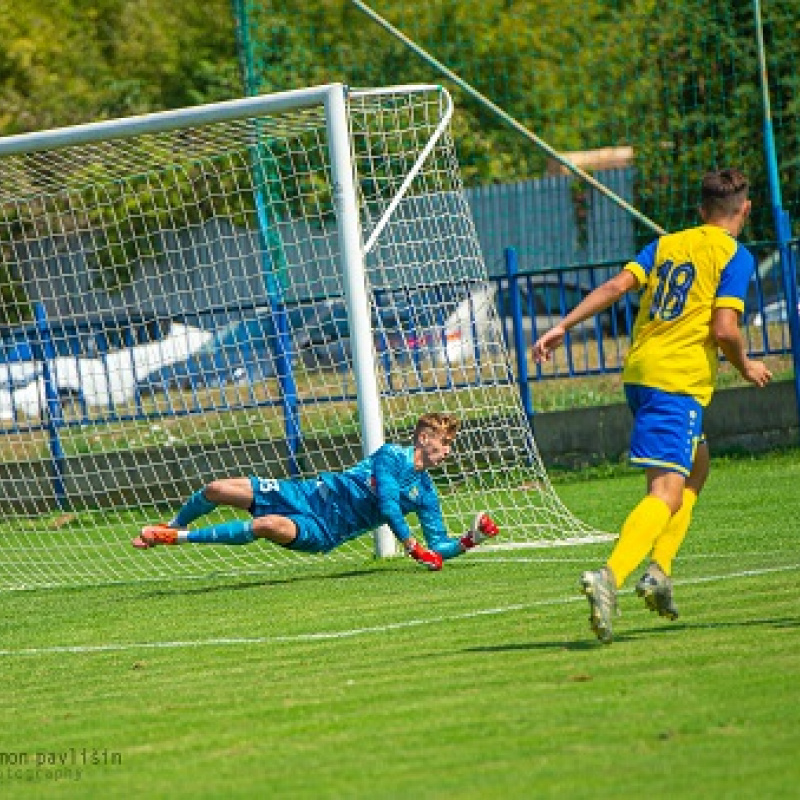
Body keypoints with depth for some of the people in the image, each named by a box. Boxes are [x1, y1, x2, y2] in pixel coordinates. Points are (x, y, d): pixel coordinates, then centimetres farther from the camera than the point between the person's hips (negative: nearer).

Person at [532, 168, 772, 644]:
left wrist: (564, 327, 3)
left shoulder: (667, 244, 17)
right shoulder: (735, 256, -2)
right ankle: (611, 576, -37)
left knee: (696, 467, 26)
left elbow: (617, 286, 4)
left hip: (639, 372, 7)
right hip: (681, 381, -7)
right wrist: (746, 367, 6)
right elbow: (724, 329, -12)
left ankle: (660, 572, 14)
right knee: (667, 493, -14)